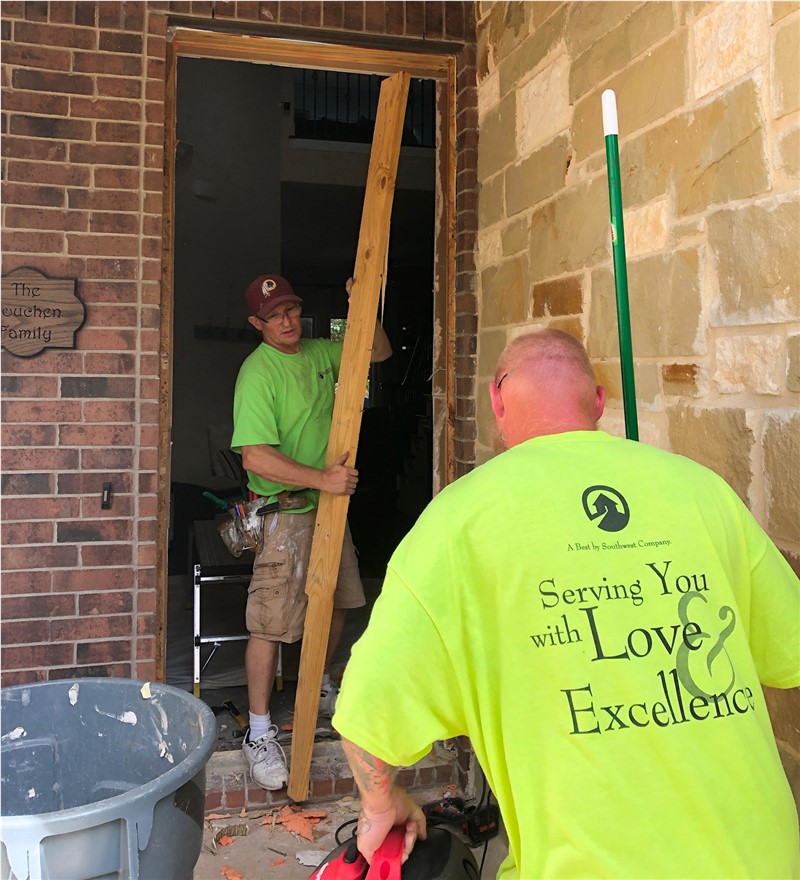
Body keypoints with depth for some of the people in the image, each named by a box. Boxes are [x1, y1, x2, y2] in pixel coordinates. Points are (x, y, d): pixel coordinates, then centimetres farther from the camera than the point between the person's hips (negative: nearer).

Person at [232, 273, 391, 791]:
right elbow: (255, 457, -26)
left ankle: (320, 689, 42)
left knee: (336, 603, 18)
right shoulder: (258, 372, -17)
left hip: (329, 505, 8)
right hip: (283, 511, -8)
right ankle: (260, 733, 8)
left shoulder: (321, 353, 7)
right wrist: (321, 478, -28)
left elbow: (380, 353, 19)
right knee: (272, 621, -5)